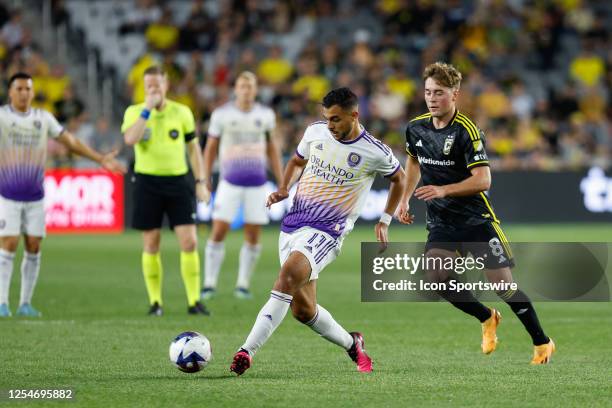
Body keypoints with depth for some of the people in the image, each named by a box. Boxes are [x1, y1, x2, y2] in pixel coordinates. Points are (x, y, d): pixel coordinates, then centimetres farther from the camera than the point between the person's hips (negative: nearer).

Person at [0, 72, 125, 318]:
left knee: (34, 248, 1)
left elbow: (69, 141, 12)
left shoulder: (43, 118, 7)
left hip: (35, 196, 4)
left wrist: (101, 159, 8)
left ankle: (25, 303, 8)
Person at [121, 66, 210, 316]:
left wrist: (200, 182, 7)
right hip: (147, 182, -1)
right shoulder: (134, 112, 0)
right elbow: (130, 139, -20)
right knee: (151, 245, 3)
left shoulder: (182, 112, 4)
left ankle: (194, 302, 0)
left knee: (189, 242, -7)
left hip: (178, 181, 1)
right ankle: (155, 302, 12)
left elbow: (193, 147, 12)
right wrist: (147, 110, -21)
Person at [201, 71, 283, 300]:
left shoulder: (265, 115, 3)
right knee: (218, 232, -8)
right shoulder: (221, 114, -3)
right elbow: (210, 148, 5)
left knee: (253, 236, 1)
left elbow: (271, 149, 13)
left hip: (257, 184, 2)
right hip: (230, 183, -2)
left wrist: (281, 182, 10)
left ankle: (243, 285, 12)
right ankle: (209, 284, 1)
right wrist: (205, 181, 2)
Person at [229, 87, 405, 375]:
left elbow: (399, 178, 15)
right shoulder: (315, 132, 6)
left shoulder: (375, 153, -5)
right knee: (302, 309, 5)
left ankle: (247, 352, -38)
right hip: (292, 224, 6)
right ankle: (352, 345, 33)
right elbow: (297, 160, 26)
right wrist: (283, 188, 8)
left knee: (289, 274, -32)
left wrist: (384, 222, 12)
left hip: (326, 232, -6)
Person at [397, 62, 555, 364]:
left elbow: (482, 180, -21)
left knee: (503, 284, -6)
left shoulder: (466, 130, -16)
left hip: (476, 218, -5)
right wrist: (405, 198, 15)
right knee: (436, 276, -18)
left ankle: (542, 343, 14)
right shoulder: (416, 128, 3)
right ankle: (487, 319, 9)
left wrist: (442, 190, -32)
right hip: (441, 222, 5)